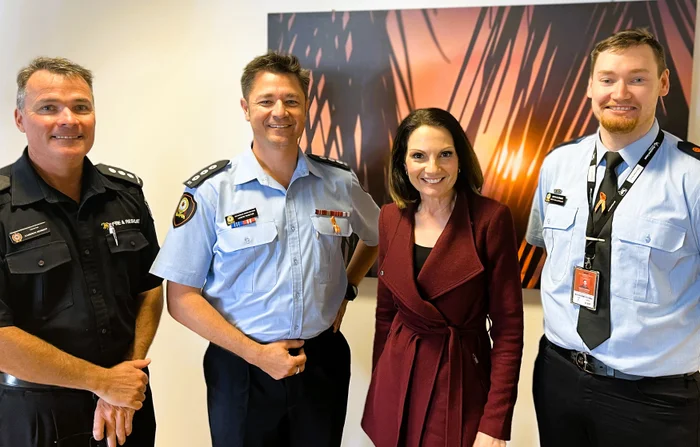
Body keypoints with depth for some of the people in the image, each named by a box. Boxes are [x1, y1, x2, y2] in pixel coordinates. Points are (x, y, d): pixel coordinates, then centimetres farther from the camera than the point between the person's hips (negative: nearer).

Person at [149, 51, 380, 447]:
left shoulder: (340, 182, -1)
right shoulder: (211, 191, -10)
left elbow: (377, 236, 19)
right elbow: (182, 297, -8)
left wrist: (348, 288, 5)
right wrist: (256, 354, -13)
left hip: (323, 361, 3)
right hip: (242, 367, -2)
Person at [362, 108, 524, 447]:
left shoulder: (490, 218, -14)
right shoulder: (391, 218, 0)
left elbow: (508, 327, -12)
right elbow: (386, 310, 8)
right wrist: (378, 388, 11)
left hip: (461, 383, -4)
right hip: (397, 381, 4)